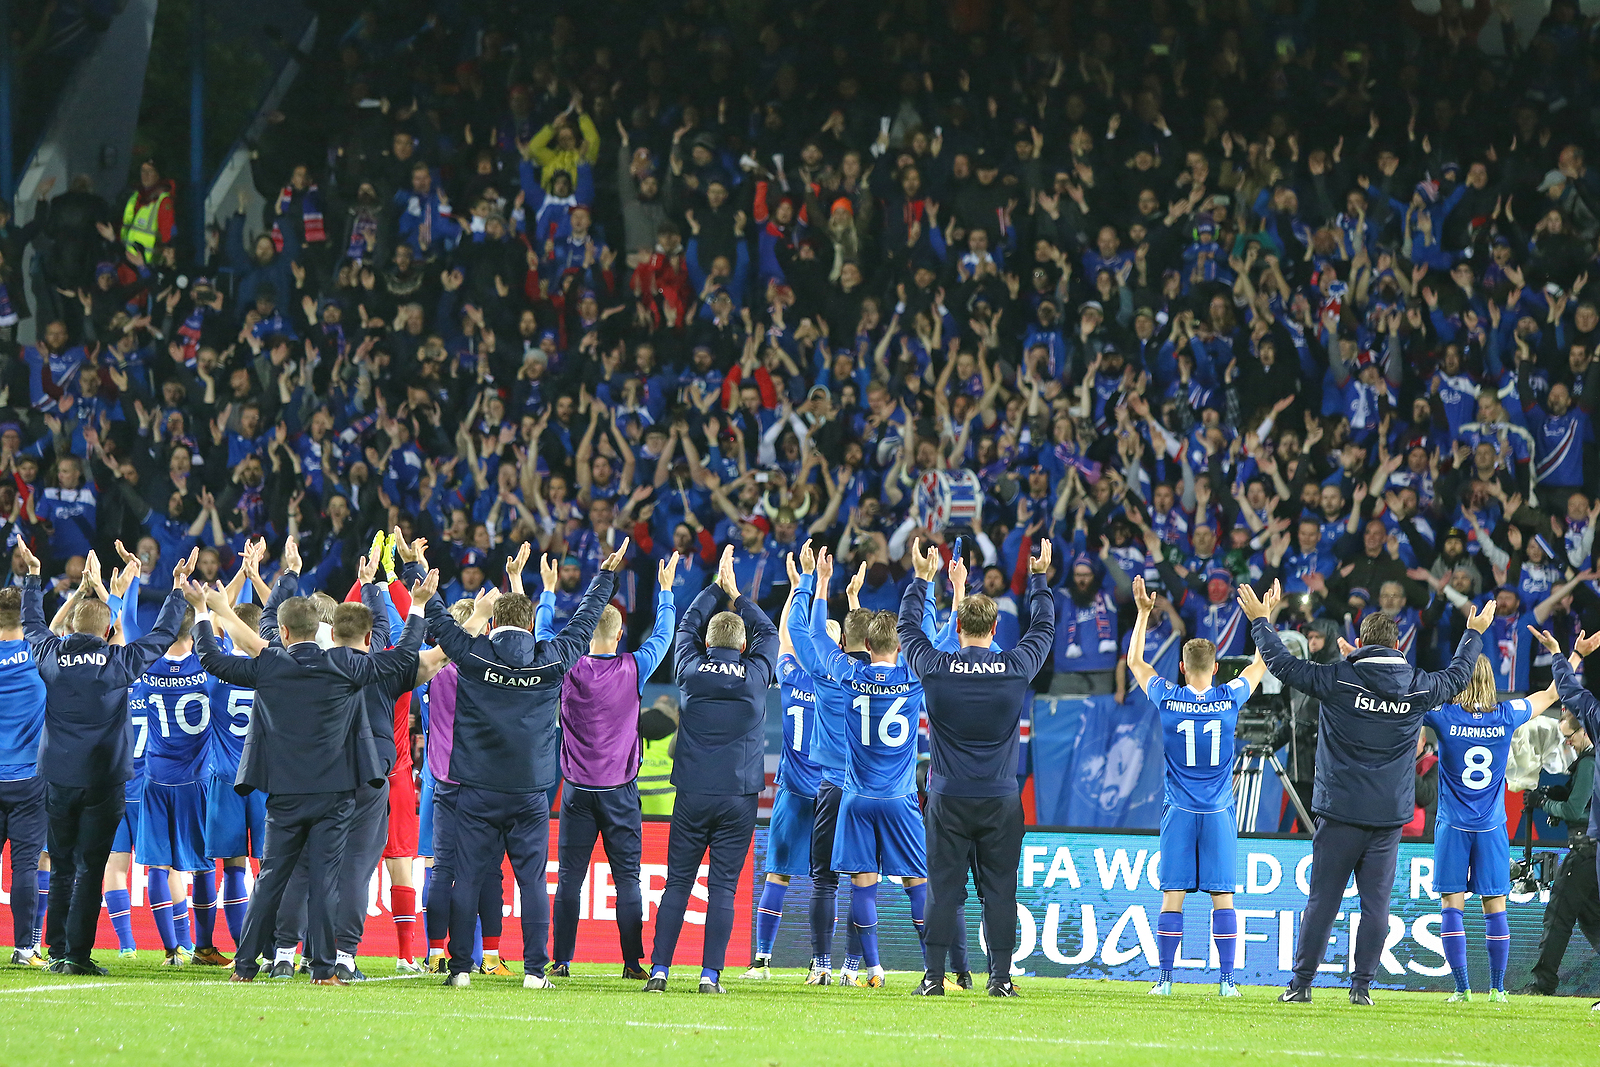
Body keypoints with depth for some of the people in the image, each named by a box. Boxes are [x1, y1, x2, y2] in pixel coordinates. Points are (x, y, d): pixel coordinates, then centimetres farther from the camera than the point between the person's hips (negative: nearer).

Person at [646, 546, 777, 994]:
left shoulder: (692, 669, 1)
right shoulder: (754, 674, 0)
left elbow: (687, 626, 21)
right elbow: (768, 633, 20)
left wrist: (716, 587, 30)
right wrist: (734, 593, 27)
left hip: (692, 793, 1)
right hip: (739, 795, -1)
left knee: (677, 882, 4)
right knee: (723, 886, -1)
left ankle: (659, 969, -1)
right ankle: (710, 974, -7)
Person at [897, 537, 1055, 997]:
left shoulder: (936, 669, -6)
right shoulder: (1016, 669, -5)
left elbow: (908, 628, 13)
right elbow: (1043, 628, 14)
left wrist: (921, 580, 26)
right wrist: (1038, 578, 28)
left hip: (948, 801, 0)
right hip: (1000, 800, 0)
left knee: (943, 889, 1)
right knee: (999, 889, 3)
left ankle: (934, 976, 0)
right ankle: (1000, 976, 1)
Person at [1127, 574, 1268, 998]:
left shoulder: (1167, 700, -5)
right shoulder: (1229, 700, -4)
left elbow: (1135, 660, 11)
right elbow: (1261, 663, 14)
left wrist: (1143, 613, 17)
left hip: (1179, 812, 0)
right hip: (1219, 812, 0)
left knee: (1172, 896, 1)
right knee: (1222, 896, 1)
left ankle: (1165, 978, -1)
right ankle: (1227, 979, -2)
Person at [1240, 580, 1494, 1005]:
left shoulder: (1338, 679, -8)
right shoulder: (1419, 687, 2)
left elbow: (1281, 663, -2)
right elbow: (1458, 675, 22)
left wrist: (1260, 620, 12)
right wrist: (1475, 632, 39)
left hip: (1340, 813, -2)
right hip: (1390, 816, 2)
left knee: (1323, 901, 2)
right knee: (1376, 903, 5)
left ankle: (1302, 982, 4)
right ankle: (1362, 983, 4)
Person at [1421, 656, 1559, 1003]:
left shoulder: (1443, 715, -9)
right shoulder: (1507, 716, -3)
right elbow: (1551, 694, 12)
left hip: (1453, 827, -2)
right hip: (1492, 827, 2)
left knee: (1451, 906, 0)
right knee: (1495, 906, 6)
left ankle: (1462, 988, -6)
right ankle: (1497, 989, 6)